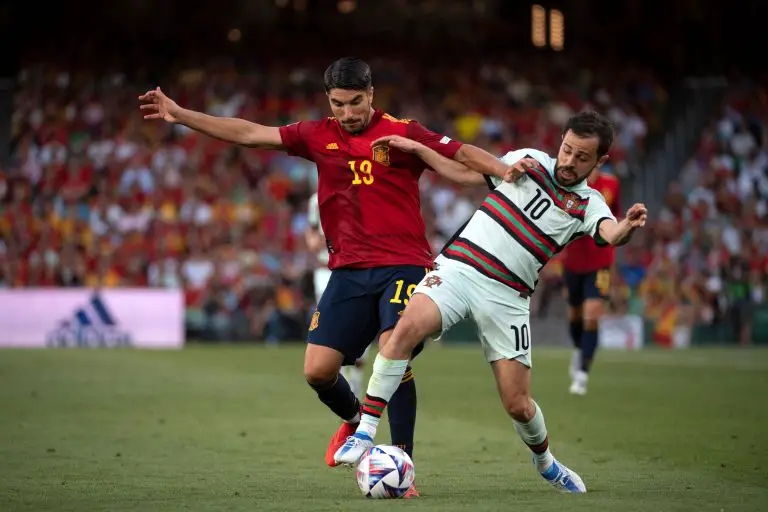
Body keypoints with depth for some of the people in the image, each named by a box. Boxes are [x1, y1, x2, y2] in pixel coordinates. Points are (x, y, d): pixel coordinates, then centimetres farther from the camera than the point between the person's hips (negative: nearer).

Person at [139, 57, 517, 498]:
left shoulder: (402, 133, -2)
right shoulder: (318, 136, 9)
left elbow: (463, 154, -7)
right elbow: (249, 133, 12)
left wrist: (506, 172, -25)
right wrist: (179, 115, 12)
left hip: (403, 266, -4)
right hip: (348, 271, 4)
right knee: (317, 371, -5)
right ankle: (355, 420, 29)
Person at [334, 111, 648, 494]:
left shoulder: (588, 204, 4)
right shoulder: (529, 160, 8)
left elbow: (610, 234, -20)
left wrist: (627, 227, -43)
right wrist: (415, 148, 11)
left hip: (506, 297, 0)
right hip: (457, 269, 0)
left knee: (518, 405, -2)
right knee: (408, 326, -29)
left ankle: (545, 462, 32)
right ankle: (364, 432, -23)